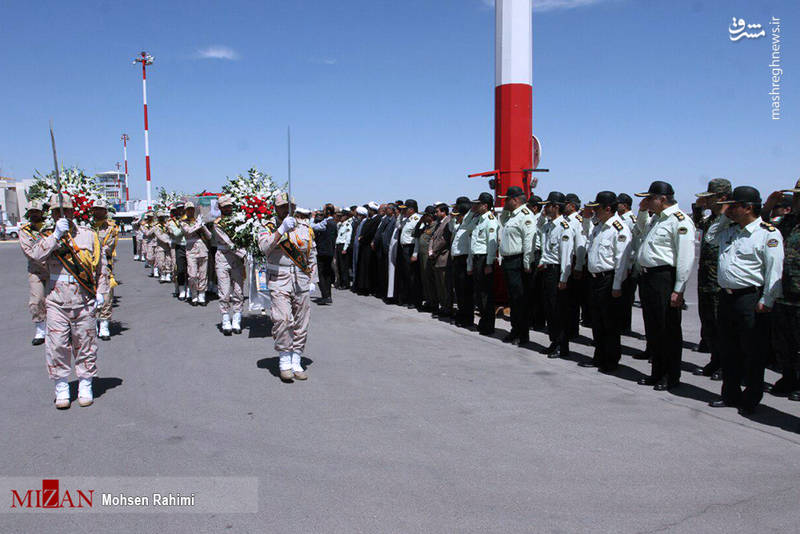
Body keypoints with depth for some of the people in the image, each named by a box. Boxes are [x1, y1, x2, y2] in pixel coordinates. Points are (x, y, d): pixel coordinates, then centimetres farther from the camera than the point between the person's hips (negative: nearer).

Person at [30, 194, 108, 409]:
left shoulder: (88, 235, 8)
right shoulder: (48, 237, 7)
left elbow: (101, 264, 12)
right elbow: (37, 255, -13)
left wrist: (101, 291, 7)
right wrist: (57, 235, -19)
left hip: (84, 299, 0)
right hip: (57, 300, 0)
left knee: (85, 343, 6)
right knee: (57, 345, -1)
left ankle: (85, 386, 18)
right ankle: (61, 387, 12)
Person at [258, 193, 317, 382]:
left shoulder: (305, 230, 12)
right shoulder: (269, 228, 3)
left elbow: (312, 257, 18)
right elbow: (264, 247, -18)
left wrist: (312, 281, 11)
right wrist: (282, 229, -25)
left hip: (301, 283, 4)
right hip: (279, 283, -3)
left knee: (301, 324, 5)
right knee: (282, 320, -17)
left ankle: (296, 362, 15)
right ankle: (284, 360, -1)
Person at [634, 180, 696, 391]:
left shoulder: (679, 220, -13)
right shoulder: (656, 219, 16)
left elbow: (686, 257, -18)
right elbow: (640, 230, 38)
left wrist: (678, 290, -20)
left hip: (665, 278, -10)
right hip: (647, 277, 10)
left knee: (669, 331, 1)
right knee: (652, 329, 15)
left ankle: (671, 377, 13)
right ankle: (657, 373, 27)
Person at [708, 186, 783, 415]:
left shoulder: (768, 233, -9)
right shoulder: (730, 230, 13)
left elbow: (774, 270, -13)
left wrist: (766, 300, -16)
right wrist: (723, 216, 16)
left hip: (750, 299, -7)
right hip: (726, 297, 7)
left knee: (753, 353, 3)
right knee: (729, 350, 14)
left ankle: (751, 399, 16)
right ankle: (730, 394, 26)